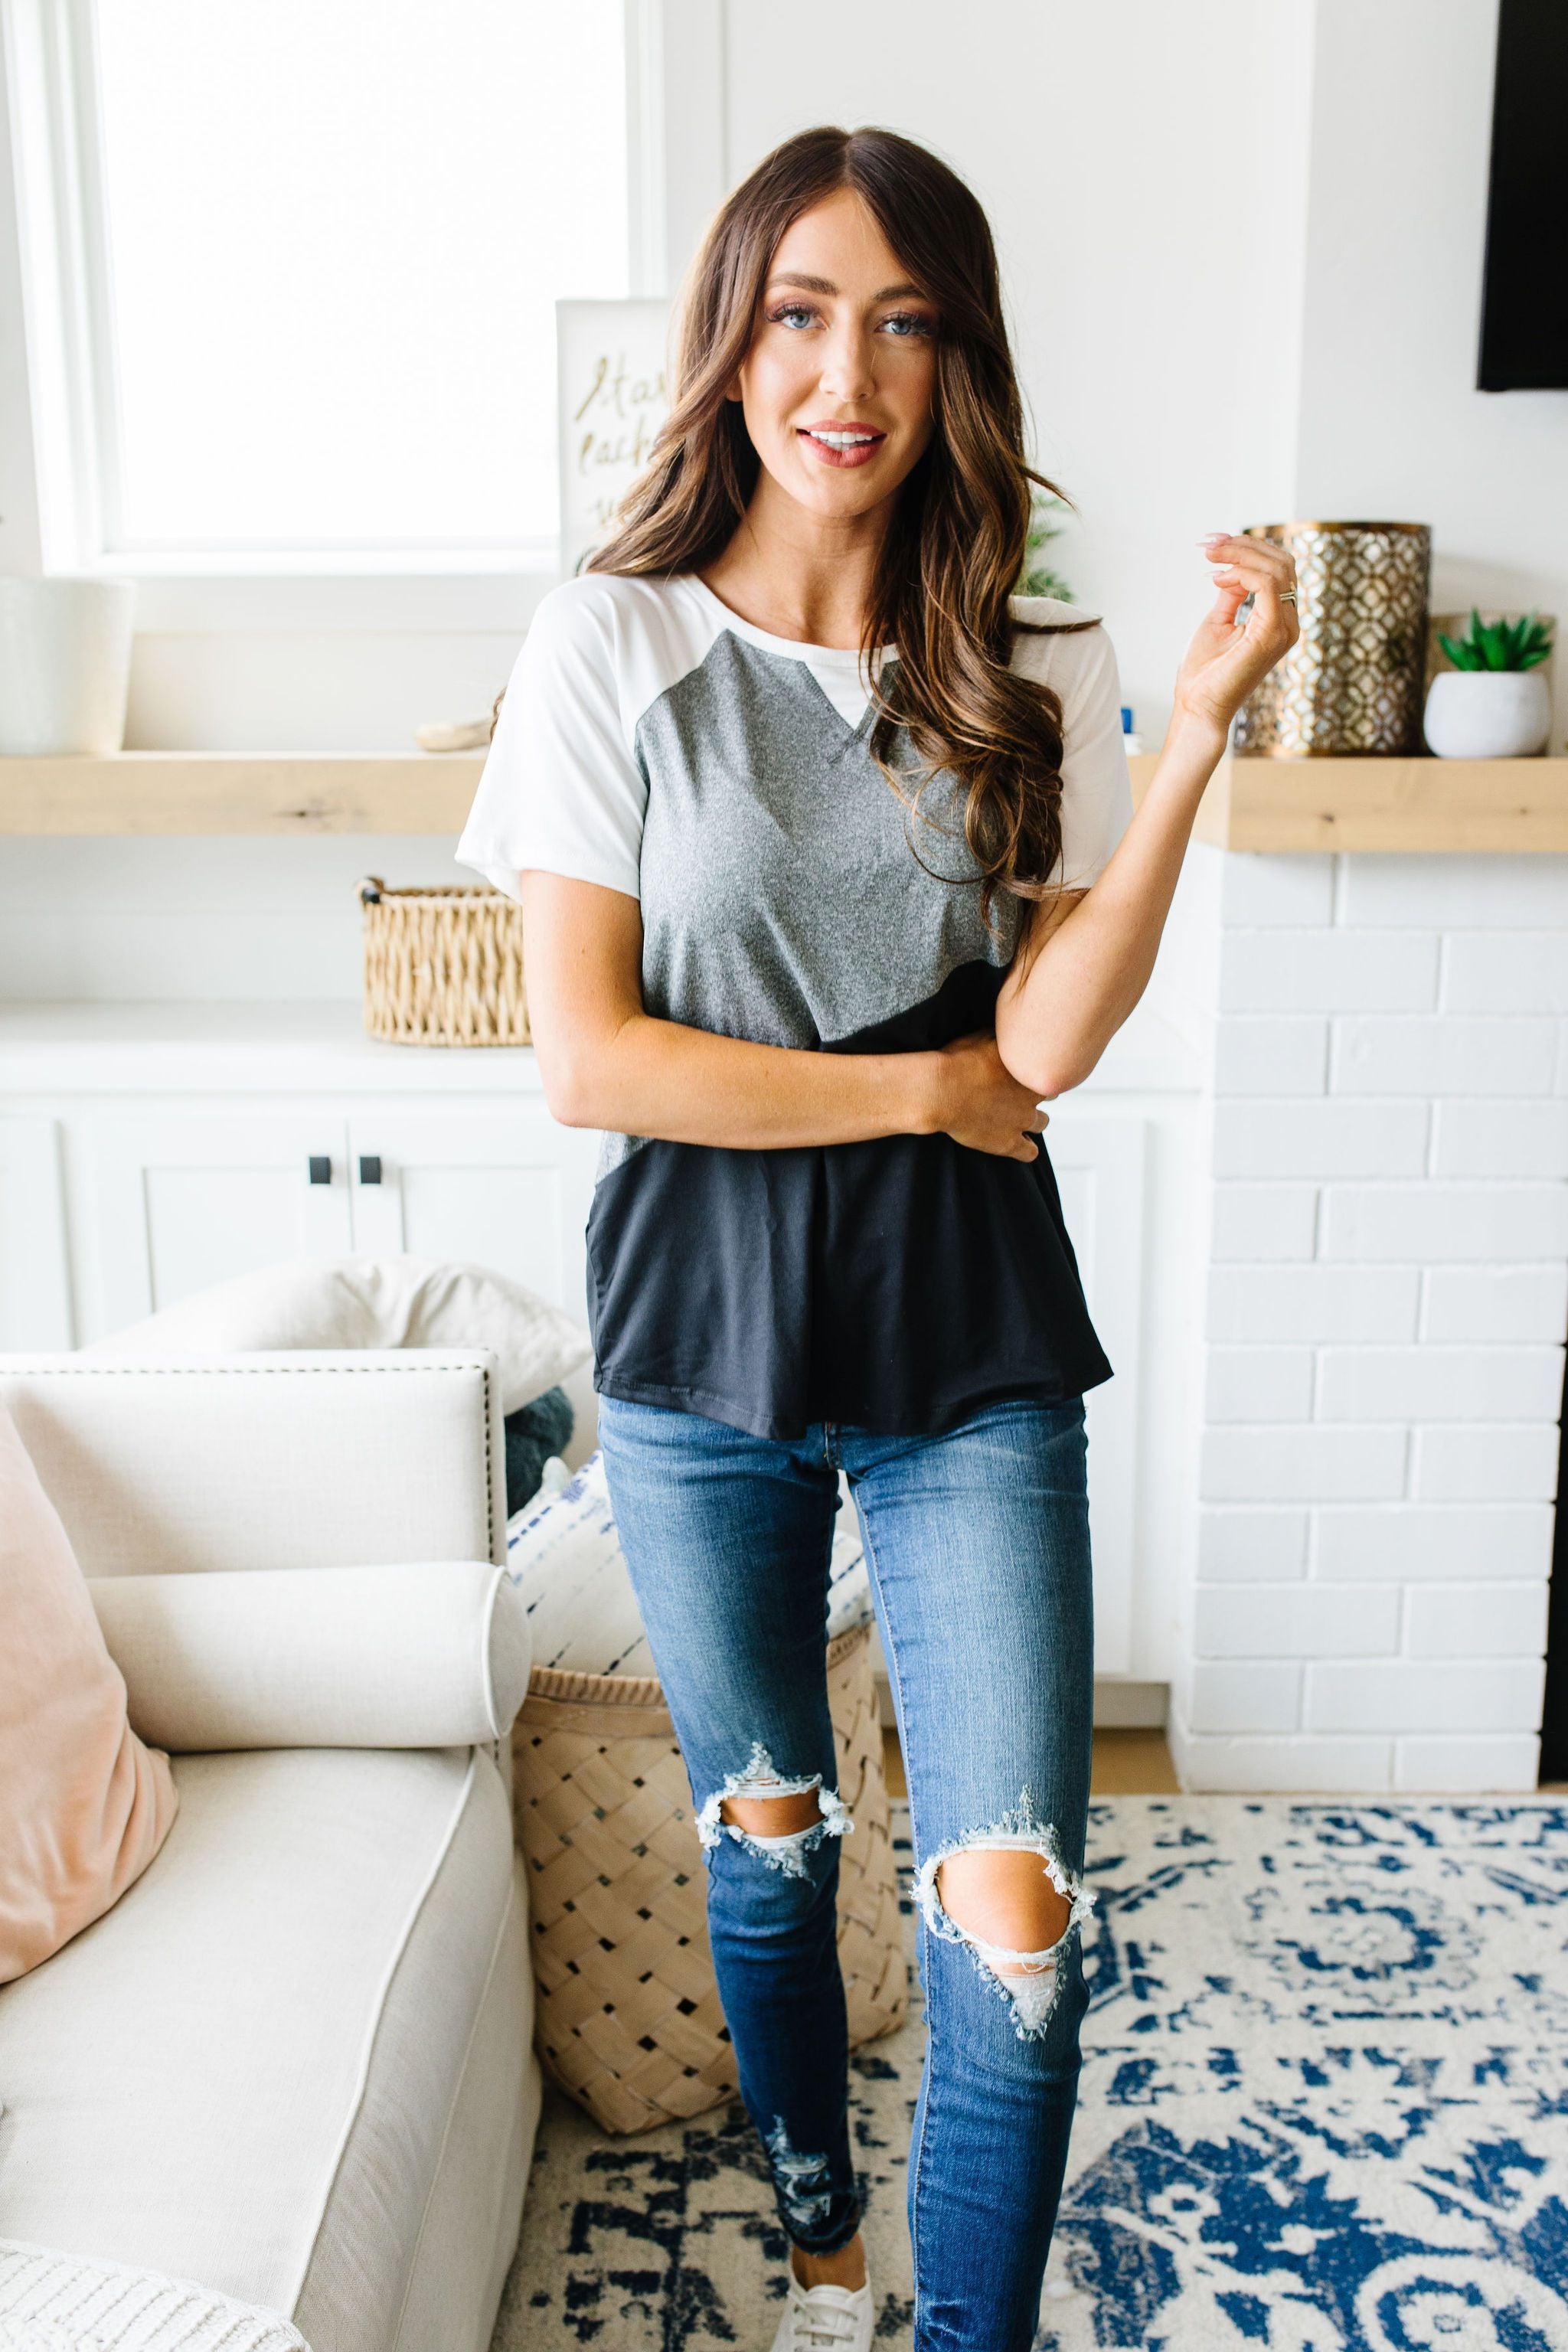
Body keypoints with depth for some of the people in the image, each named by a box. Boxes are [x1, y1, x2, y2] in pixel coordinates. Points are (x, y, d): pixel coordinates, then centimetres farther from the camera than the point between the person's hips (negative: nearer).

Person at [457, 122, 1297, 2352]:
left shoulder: (1030, 675, 0)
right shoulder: (614, 644, -6)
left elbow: (1051, 1038, -11)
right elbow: (587, 1057, -12)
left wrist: (1200, 725, -18)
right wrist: (927, 1090, -10)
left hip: (969, 1350, 1)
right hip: (704, 1333, 0)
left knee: (1015, 1920, -3)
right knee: (764, 1830, 18)